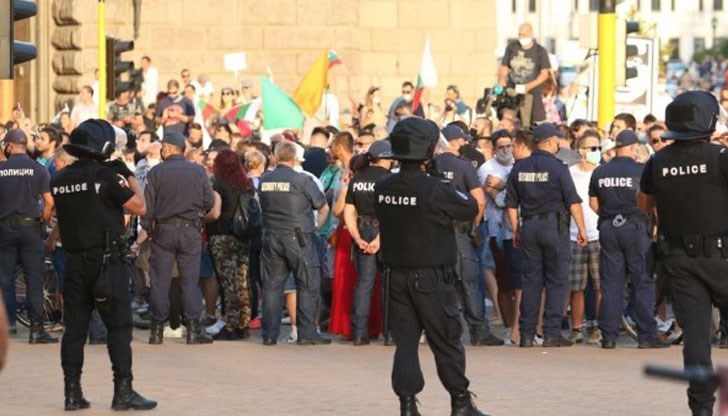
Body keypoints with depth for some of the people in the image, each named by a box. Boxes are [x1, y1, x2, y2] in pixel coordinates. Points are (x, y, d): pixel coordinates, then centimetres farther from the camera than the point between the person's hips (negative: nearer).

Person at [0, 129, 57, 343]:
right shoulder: (38, 169, -3)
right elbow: (49, 202, -7)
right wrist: (43, 221, 8)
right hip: (30, 227, 0)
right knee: (34, 280, 1)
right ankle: (37, 329, -3)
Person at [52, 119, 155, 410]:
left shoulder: (59, 179, 6)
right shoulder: (105, 176, -12)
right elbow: (139, 207, -9)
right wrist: (129, 176, 5)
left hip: (74, 261, 6)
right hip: (106, 262, -6)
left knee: (75, 326, 8)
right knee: (119, 327, -1)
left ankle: (72, 392, 8)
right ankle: (123, 392, -3)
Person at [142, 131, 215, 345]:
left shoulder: (156, 172, -6)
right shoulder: (198, 171, -3)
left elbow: (147, 205, -5)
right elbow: (209, 201, 1)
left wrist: (147, 228, 6)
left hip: (163, 230, -1)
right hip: (190, 230, 1)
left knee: (160, 281, 5)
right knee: (190, 280, 3)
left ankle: (157, 330, 5)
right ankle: (193, 330, -1)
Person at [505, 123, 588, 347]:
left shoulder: (520, 168, 6)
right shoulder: (557, 167, -8)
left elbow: (511, 204, 10)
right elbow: (573, 202, -10)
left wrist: (516, 231, 19)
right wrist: (581, 229, -2)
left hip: (529, 226, 5)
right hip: (554, 226, -5)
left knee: (531, 281, 8)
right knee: (557, 282, 1)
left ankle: (526, 335, 7)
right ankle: (552, 333, -3)